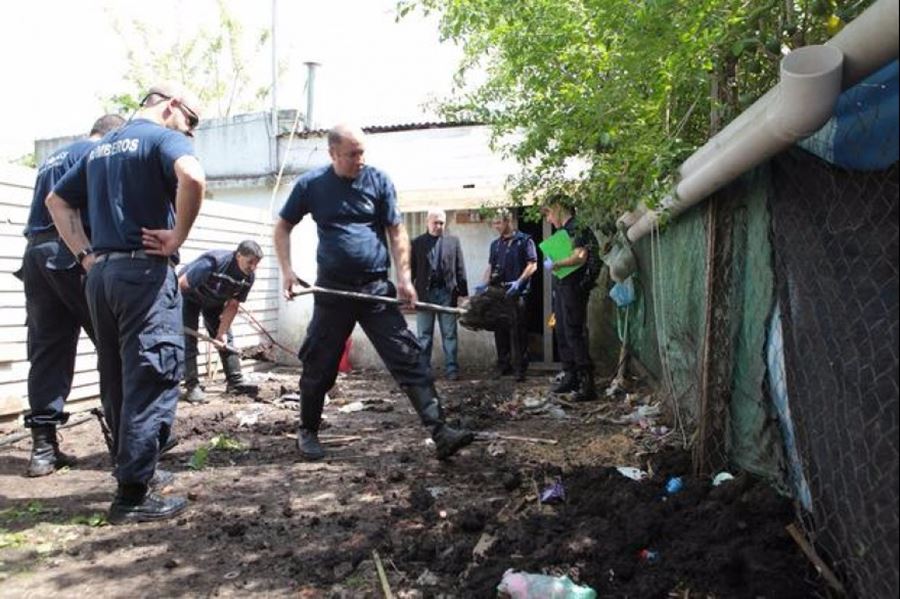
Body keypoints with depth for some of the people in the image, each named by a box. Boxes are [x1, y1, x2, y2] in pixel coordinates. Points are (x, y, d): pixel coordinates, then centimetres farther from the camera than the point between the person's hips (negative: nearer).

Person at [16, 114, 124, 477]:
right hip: (73, 254, -8)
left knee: (47, 351, 5)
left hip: (35, 254, 8)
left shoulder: (52, 158, 28)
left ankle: (43, 447, 3)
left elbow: (48, 205, 26)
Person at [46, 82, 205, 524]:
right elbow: (192, 177, -26)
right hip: (144, 271, -8)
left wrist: (85, 254, 14)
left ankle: (134, 468, 27)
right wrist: (177, 238, -16)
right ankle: (133, 494, -3)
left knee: (118, 379, 14)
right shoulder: (164, 138, -4)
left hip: (101, 273, 8)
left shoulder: (99, 148, 21)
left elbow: (57, 201, 24)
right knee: (151, 379, -5)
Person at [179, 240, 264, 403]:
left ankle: (235, 381, 5)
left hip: (214, 302, 6)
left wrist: (222, 332, -17)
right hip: (188, 297, -6)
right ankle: (192, 386, -7)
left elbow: (232, 306, -12)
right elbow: (181, 283, -33)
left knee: (227, 339, 1)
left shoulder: (249, 277, -19)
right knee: (189, 339, -11)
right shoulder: (213, 262, -38)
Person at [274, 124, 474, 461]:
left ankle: (441, 433, -6)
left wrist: (404, 277, -6)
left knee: (408, 360, -6)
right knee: (319, 368, 9)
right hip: (332, 291, 0)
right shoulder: (310, 184, 2)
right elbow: (283, 227, 12)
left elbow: (397, 231, 4)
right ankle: (307, 432, 30)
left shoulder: (378, 181, 2)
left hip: (377, 289, 0)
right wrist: (286, 270, -1)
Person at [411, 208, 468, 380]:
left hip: (447, 293, 0)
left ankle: (451, 369, 10)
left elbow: (460, 269, 5)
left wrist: (463, 292, 0)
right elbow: (412, 270, 5)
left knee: (449, 334, 4)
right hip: (425, 293, 0)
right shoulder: (417, 243, 5)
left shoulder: (453, 241, 7)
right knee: (424, 335, 6)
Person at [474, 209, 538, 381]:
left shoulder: (524, 240, 0)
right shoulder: (495, 244, 17)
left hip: (517, 293, -6)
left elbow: (532, 265, -6)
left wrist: (519, 282, -19)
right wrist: (484, 283, 2)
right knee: (500, 330, 8)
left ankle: (519, 368, 2)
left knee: (517, 331, -5)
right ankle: (503, 365, 19)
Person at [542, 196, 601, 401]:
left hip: (574, 287, -10)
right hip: (561, 287, 10)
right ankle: (570, 376, 21)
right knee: (562, 333, 12)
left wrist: (556, 264, -18)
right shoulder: (563, 231, 18)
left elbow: (580, 256, -22)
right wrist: (551, 262, 9)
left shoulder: (576, 228, -10)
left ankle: (587, 383, -7)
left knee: (574, 333, -10)